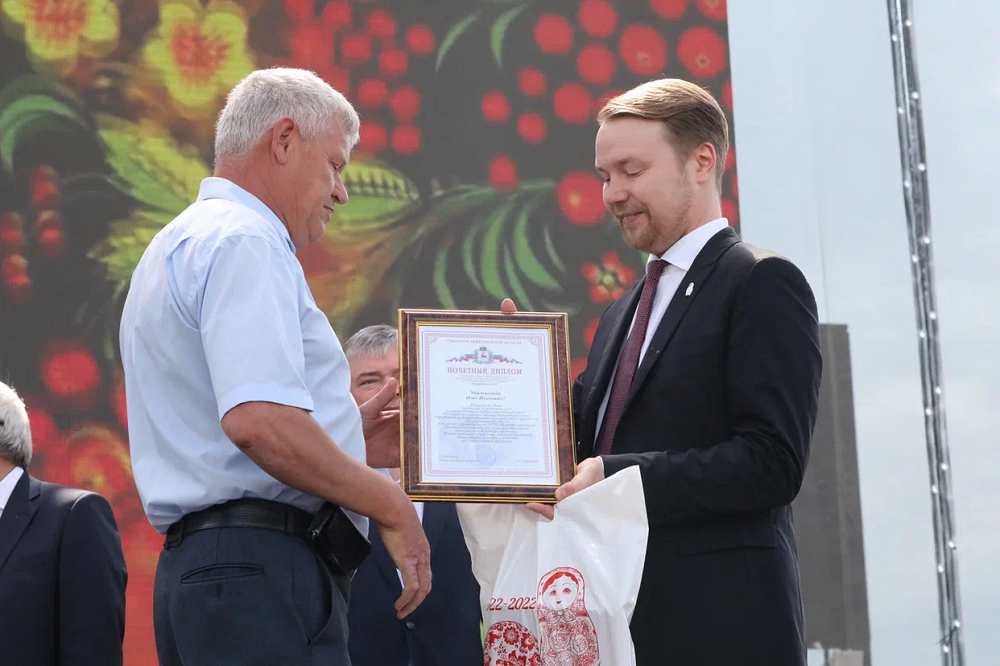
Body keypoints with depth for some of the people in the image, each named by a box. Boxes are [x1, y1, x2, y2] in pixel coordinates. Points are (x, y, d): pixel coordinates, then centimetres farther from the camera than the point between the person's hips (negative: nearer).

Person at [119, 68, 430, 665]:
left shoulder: (180, 245, 24)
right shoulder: (244, 242, -8)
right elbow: (257, 419, -23)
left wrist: (347, 446, 20)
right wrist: (390, 505, -13)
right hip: (262, 570, -10)